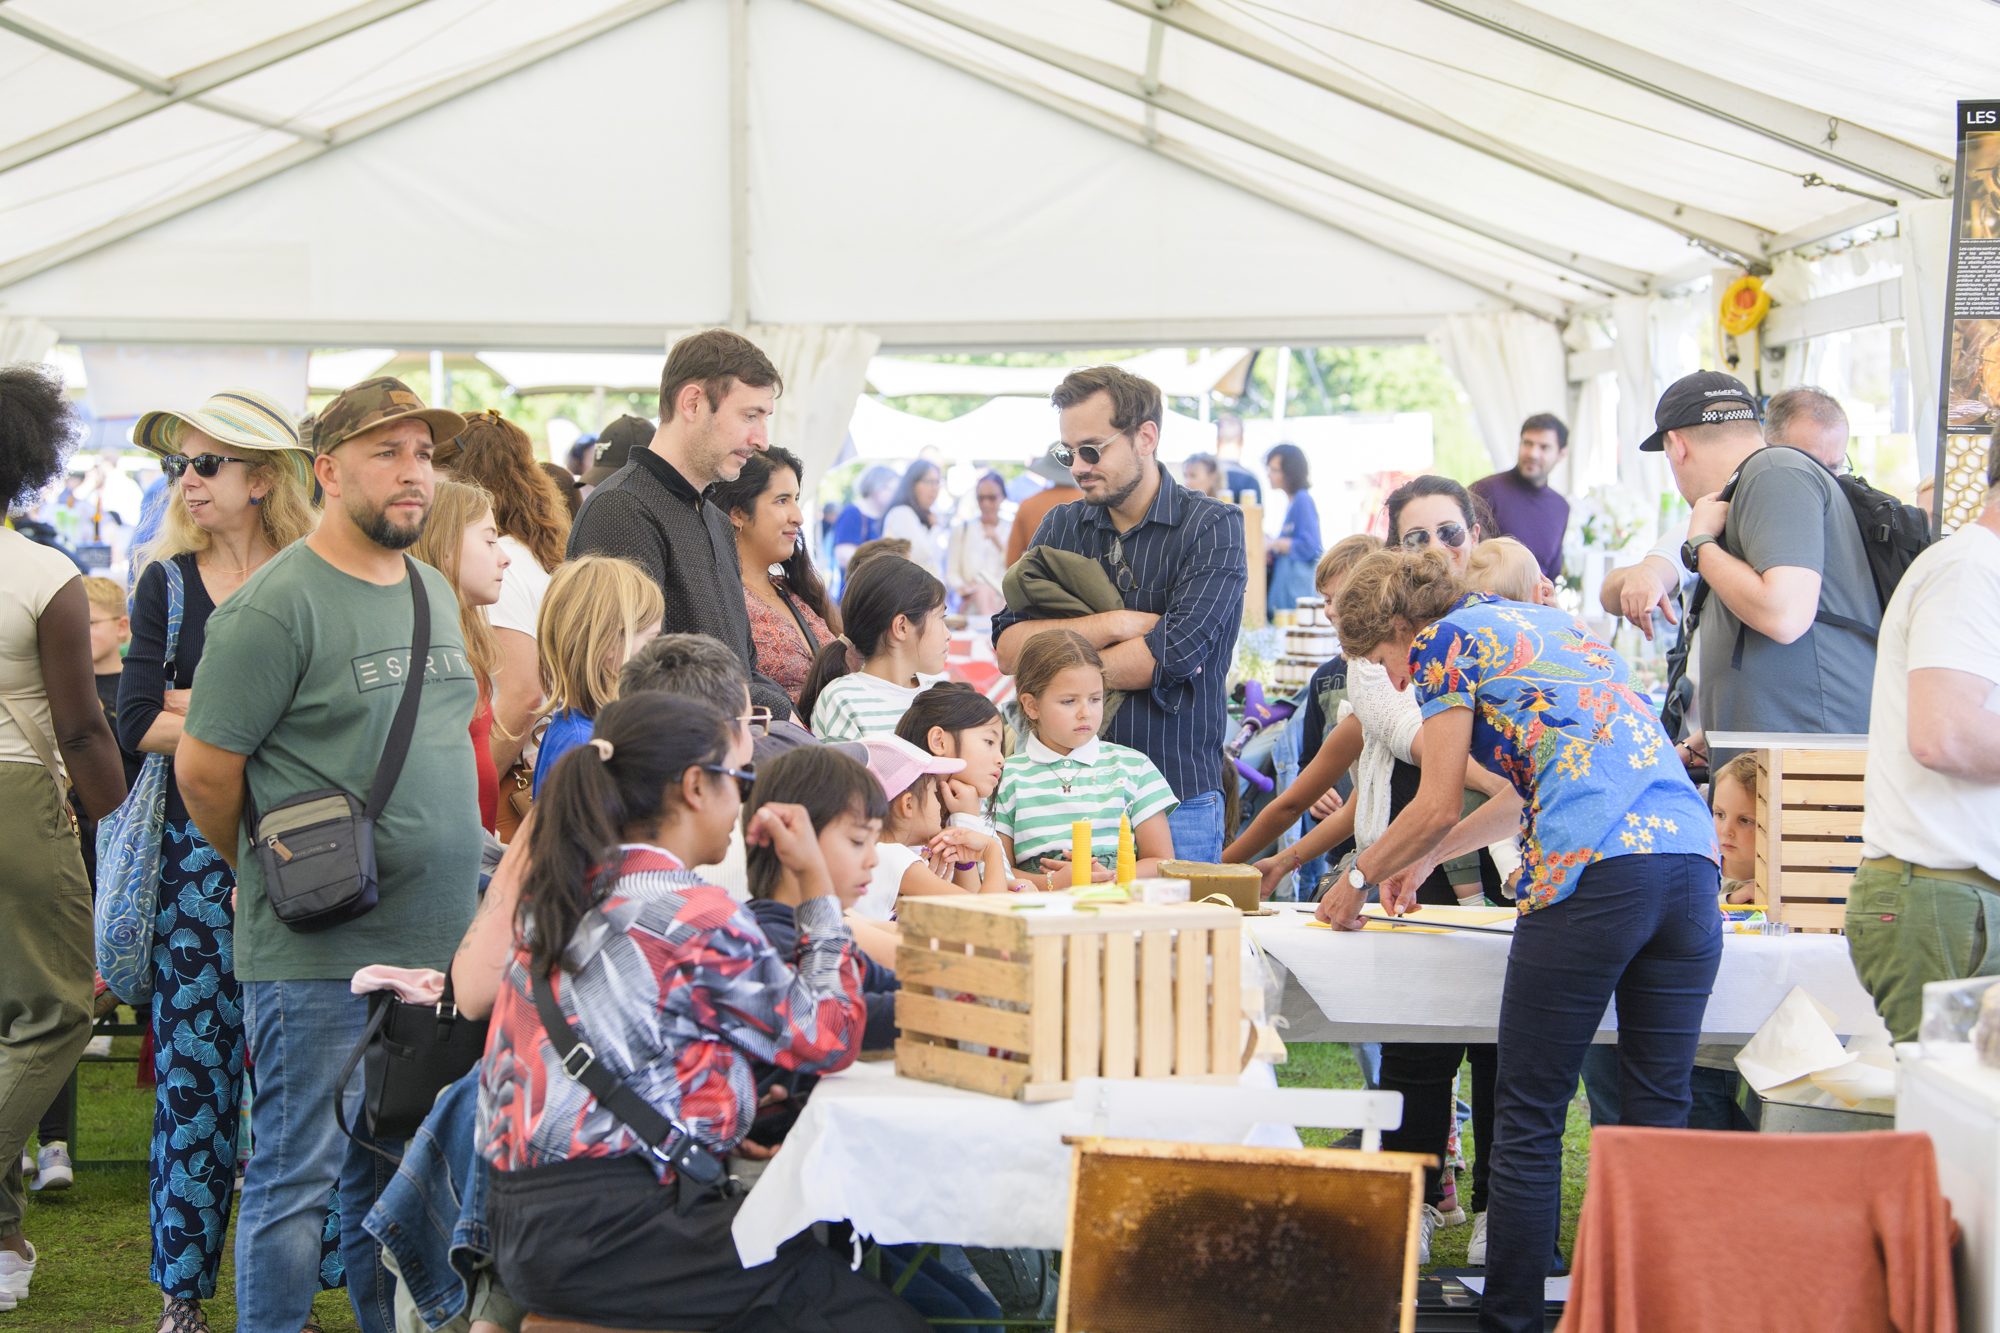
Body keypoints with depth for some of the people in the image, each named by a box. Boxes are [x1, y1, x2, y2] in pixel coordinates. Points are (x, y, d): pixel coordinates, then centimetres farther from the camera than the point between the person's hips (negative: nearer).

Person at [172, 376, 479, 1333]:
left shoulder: (436, 595, 13)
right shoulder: (276, 604, -12)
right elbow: (203, 767, -10)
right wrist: (267, 873, 3)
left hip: (436, 943, 7)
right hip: (318, 954, -7)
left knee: (393, 1174, 16)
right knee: (299, 1174, 0)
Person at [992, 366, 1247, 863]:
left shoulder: (1214, 527, -3)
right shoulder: (1060, 528, 11)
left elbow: (1172, 657, -15)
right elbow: (1008, 648, -1)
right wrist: (1113, 625, -12)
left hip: (1176, 800, -3)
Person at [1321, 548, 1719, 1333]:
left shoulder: (1447, 639, 8)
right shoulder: (1547, 622, 30)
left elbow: (1438, 807, 6)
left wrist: (1359, 879, 21)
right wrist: (1425, 860, 43)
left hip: (1593, 871, -7)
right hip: (1689, 854, 7)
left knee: (1529, 1117, 3)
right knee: (1658, 1114, 8)